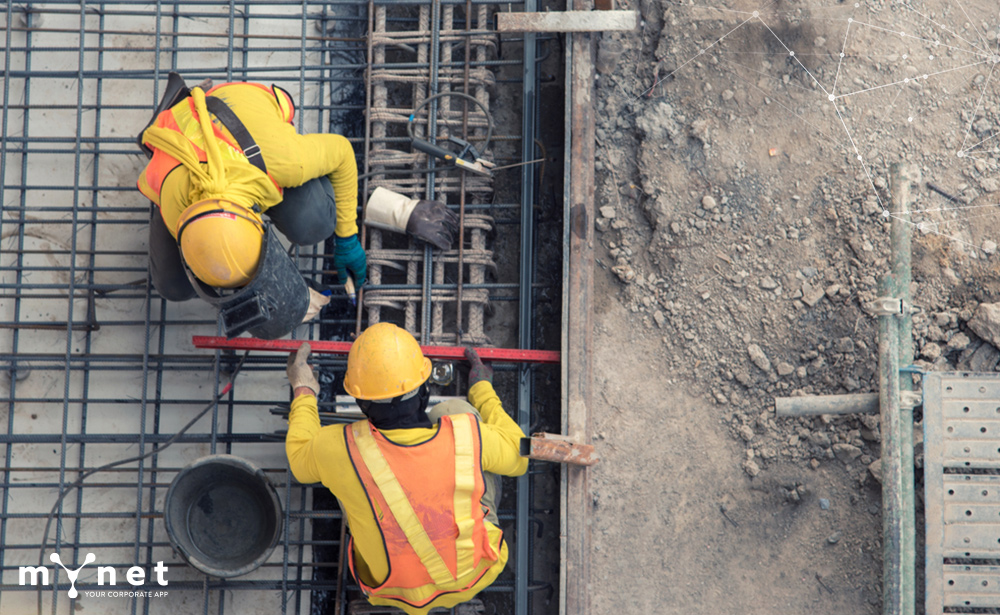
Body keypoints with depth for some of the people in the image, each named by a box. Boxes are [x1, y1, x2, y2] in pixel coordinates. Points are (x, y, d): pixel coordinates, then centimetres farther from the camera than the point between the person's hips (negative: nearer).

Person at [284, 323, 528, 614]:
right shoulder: (467, 435, -32)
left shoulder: (342, 450, -33)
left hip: (397, 590, 0)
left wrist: (303, 392, 10)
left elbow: (301, 460, -6)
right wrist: (483, 391, 6)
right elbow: (517, 455, -8)